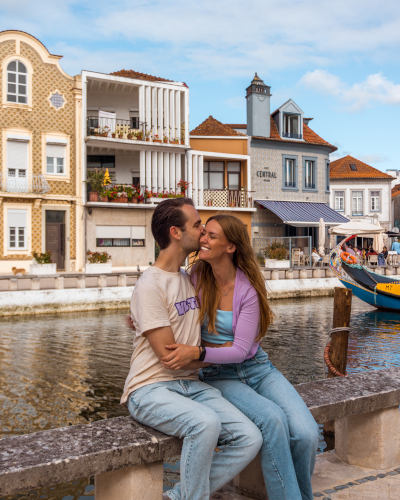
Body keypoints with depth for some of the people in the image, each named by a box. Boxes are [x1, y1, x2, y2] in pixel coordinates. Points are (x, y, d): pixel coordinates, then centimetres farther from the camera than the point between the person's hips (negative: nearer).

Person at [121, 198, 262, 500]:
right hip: (151, 389, -7)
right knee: (206, 423, -35)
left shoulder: (193, 277, 13)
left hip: (191, 385, 7)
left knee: (250, 439, -13)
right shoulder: (150, 286, -12)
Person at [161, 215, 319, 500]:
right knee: (272, 418, -30)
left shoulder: (249, 288, -11)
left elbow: (241, 349, -14)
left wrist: (197, 353, -29)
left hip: (256, 367, 1)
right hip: (218, 376, 0)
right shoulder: (197, 276, -5)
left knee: (306, 434, -20)